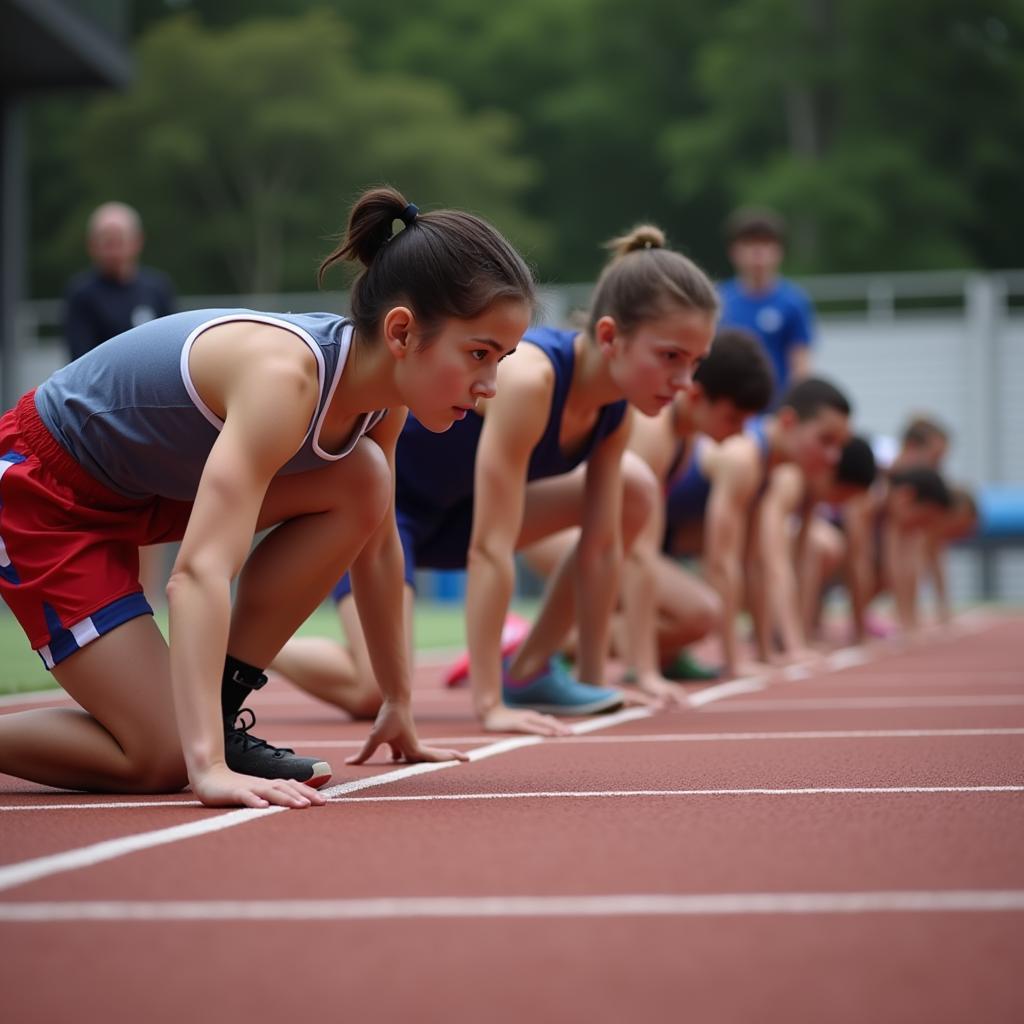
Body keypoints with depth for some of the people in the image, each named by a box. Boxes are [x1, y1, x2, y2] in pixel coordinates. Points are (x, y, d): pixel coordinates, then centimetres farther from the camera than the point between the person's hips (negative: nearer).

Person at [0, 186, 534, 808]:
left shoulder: (381, 396, -10)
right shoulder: (287, 377, -36)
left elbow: (376, 544, 6)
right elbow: (199, 572, -44)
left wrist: (399, 708, 9)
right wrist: (207, 768, -49)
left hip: (146, 483, 8)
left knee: (361, 482, -11)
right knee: (162, 760, -15)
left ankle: (221, 713, -2)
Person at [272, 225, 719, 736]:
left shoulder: (613, 409, -12)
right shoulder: (528, 378, -36)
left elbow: (602, 543, -4)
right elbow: (489, 548, -36)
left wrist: (594, 677, -4)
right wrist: (489, 703, -35)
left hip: (449, 507, 8)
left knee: (635, 490, -3)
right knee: (375, 690, -25)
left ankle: (529, 670, 3)